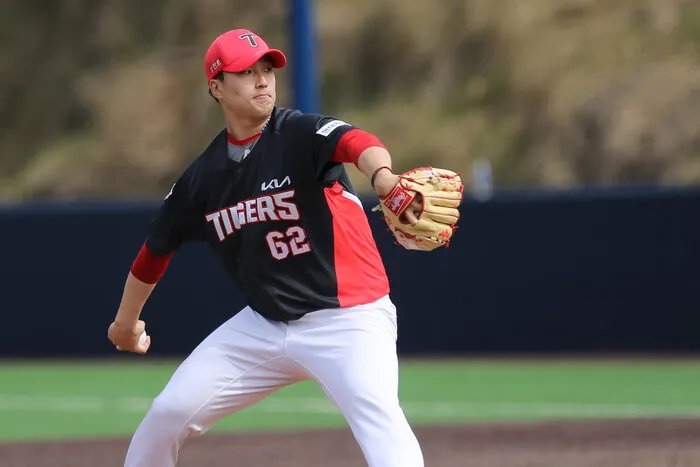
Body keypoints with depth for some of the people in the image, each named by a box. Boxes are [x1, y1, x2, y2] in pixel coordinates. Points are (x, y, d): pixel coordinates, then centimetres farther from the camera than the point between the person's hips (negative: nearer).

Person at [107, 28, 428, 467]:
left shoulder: (301, 134, -14)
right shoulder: (203, 176, 2)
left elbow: (355, 143, -37)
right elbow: (157, 247, 18)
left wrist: (383, 177, -60)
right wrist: (126, 320, 28)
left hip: (348, 319, -5)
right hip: (265, 326, 6)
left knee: (378, 415, -29)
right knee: (170, 412, 5)